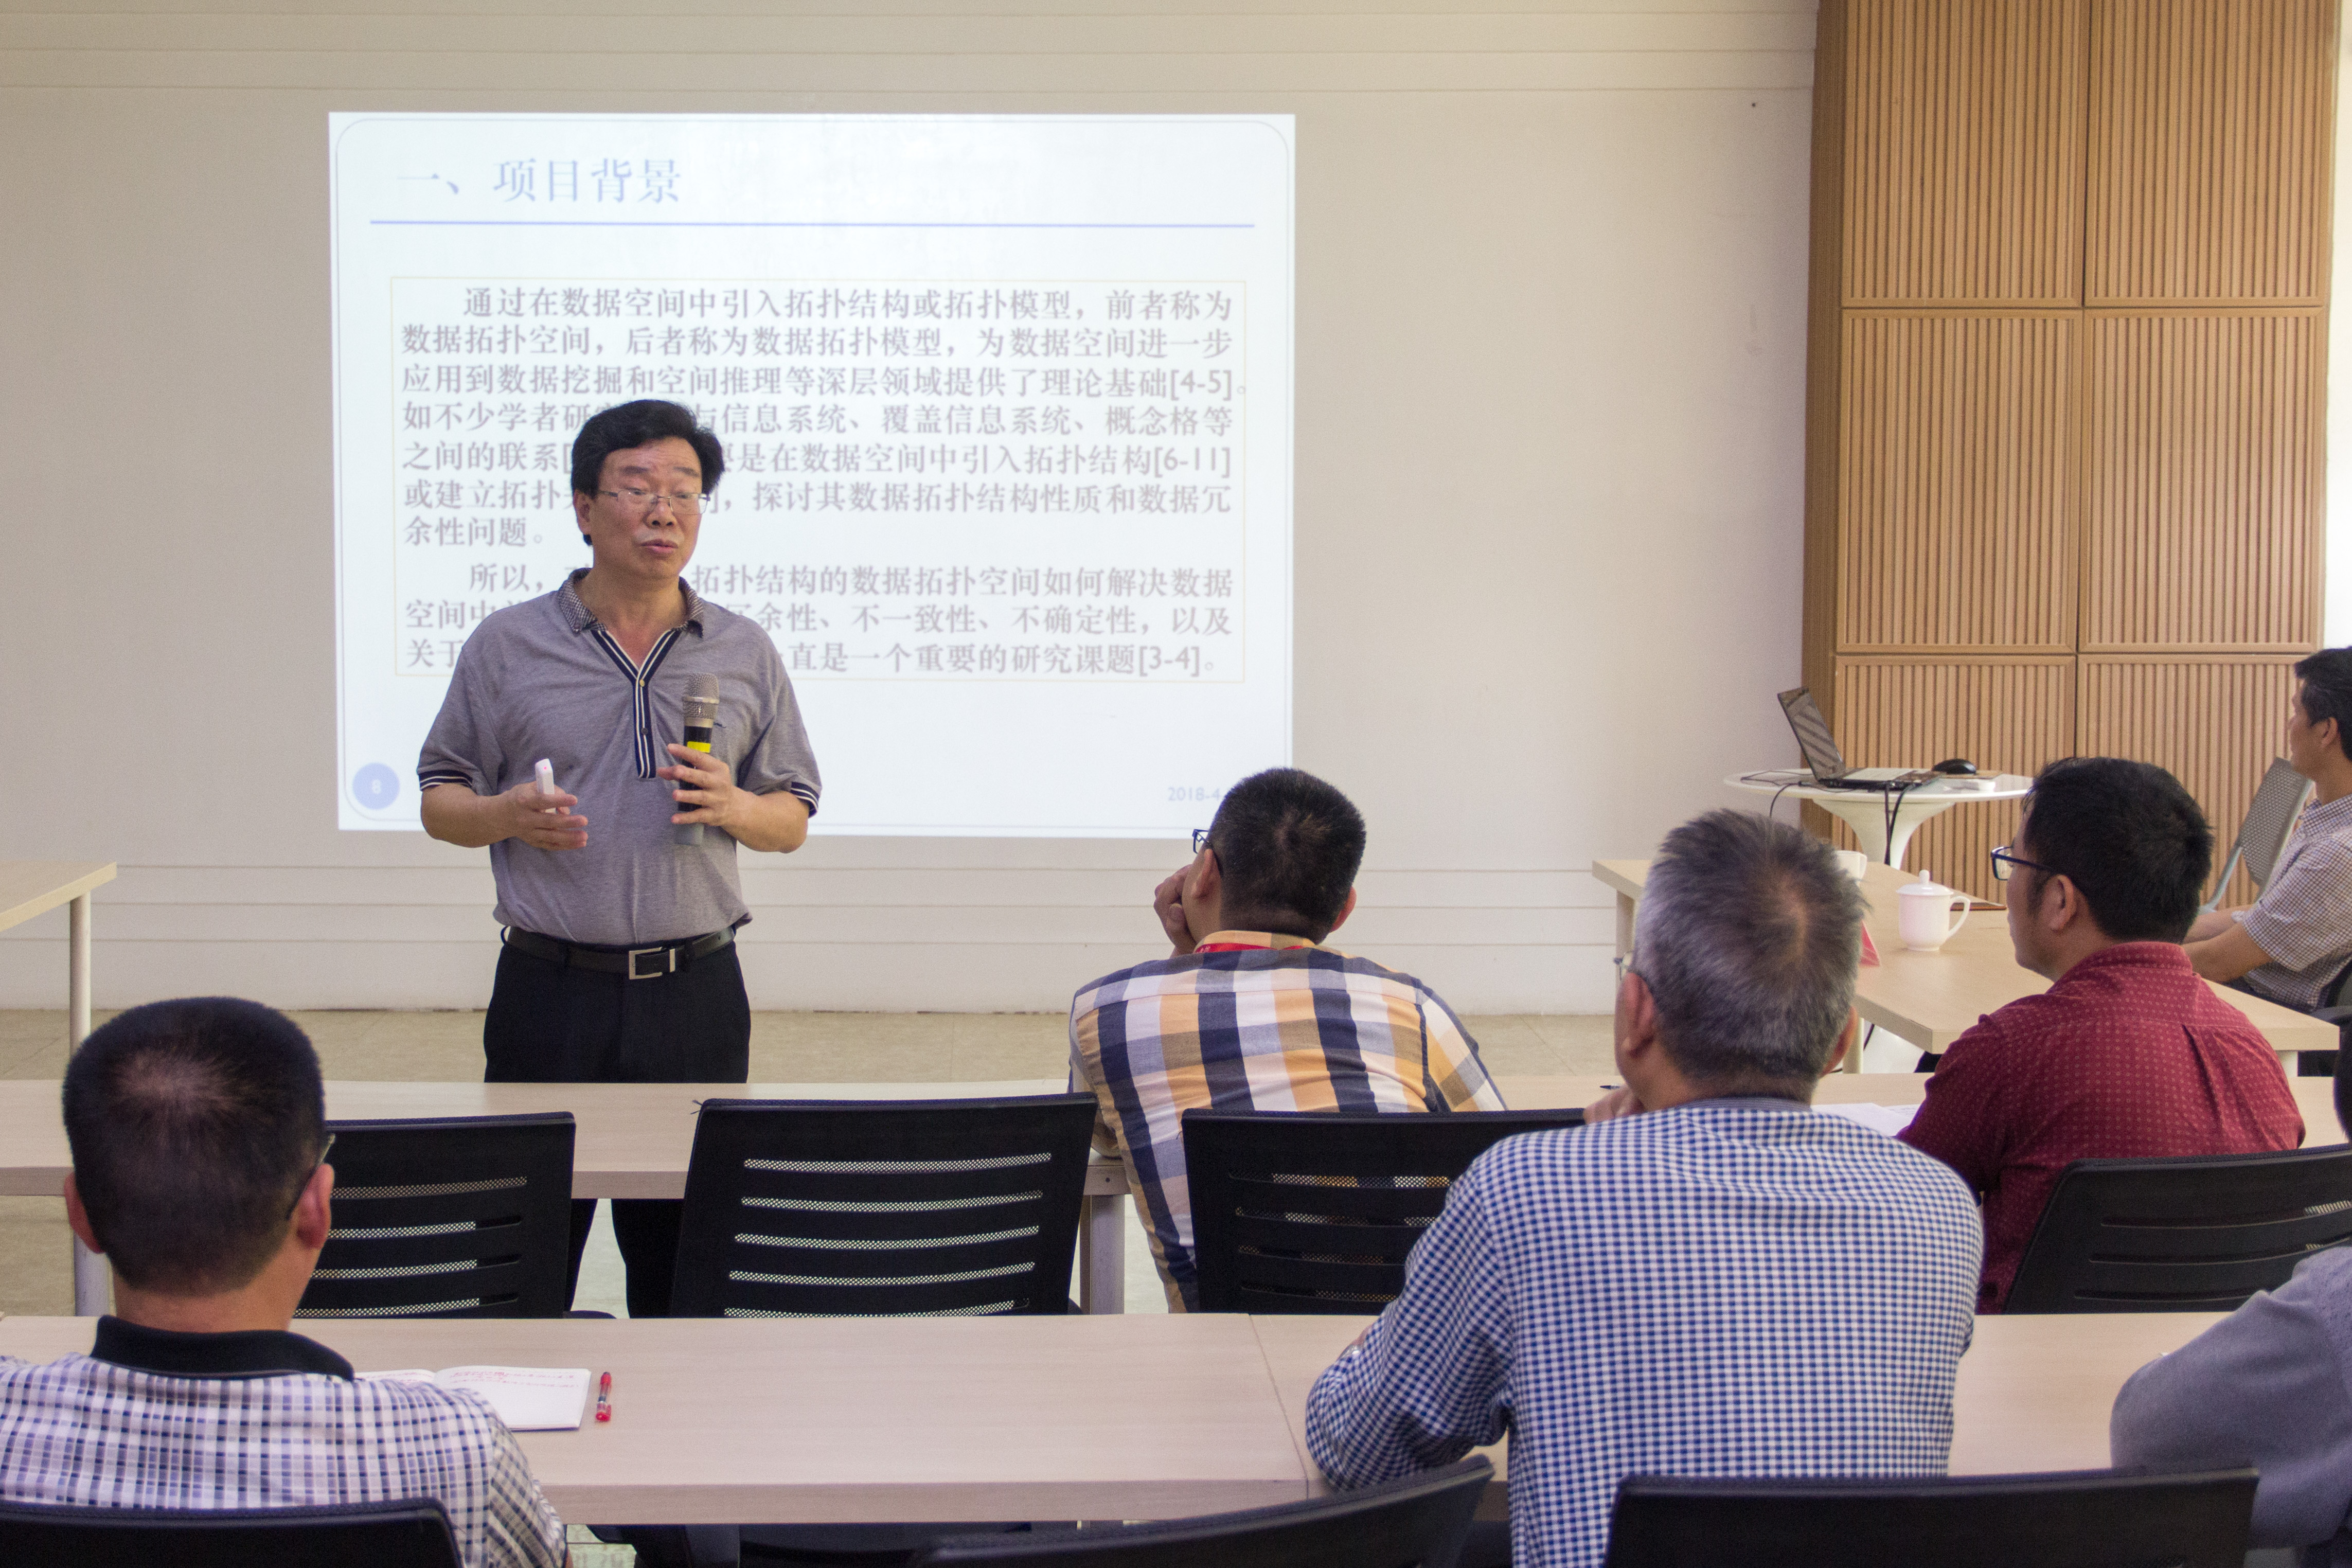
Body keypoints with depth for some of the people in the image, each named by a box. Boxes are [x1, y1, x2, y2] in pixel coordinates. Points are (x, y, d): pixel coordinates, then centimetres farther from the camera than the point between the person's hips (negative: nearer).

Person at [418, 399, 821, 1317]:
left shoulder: (745, 654, 10)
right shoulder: (506, 646, 5)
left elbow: (793, 821, 14)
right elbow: (440, 802, 9)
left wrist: (733, 807, -8)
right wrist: (508, 816, -12)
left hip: (695, 992, 1)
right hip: (549, 990, -1)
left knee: (686, 1245, 5)